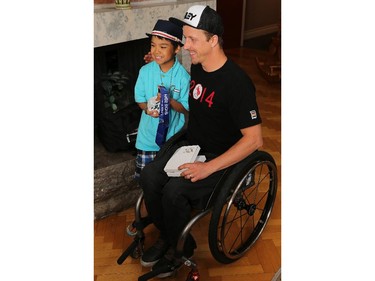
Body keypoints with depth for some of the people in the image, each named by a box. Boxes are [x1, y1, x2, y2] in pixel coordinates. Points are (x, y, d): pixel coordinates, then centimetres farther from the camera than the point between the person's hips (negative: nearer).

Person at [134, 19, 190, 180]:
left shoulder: (183, 76, -16)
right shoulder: (145, 71, -8)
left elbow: (185, 108, -11)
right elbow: (140, 99, 1)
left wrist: (170, 100, -29)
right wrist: (147, 108, -20)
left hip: (173, 134, -2)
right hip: (148, 133, 2)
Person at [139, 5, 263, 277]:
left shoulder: (237, 81, -23)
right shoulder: (196, 67, 2)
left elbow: (254, 138, -23)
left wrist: (209, 167, -27)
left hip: (224, 160, -7)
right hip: (193, 149, 7)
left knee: (174, 190, -26)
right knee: (149, 175, -13)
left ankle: (180, 247, 4)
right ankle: (167, 235, 9)